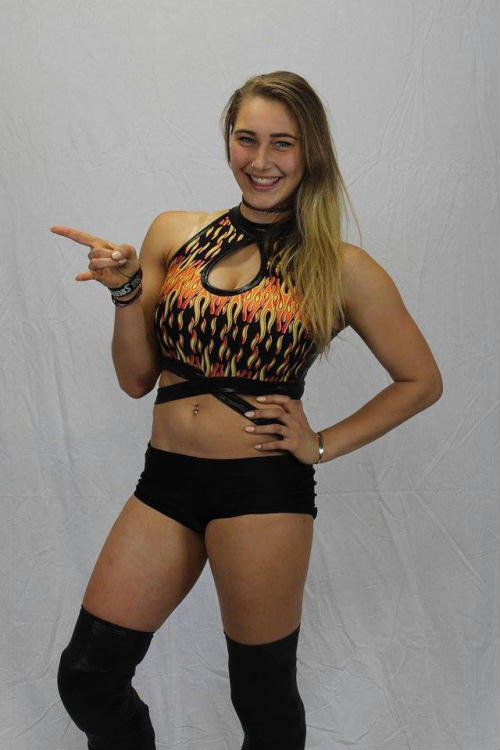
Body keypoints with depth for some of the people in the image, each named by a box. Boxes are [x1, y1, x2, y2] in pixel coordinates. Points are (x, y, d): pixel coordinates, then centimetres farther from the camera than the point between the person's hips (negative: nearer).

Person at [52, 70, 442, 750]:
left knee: (263, 695, 11)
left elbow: (422, 380, 7)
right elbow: (137, 379, 9)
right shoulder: (173, 234, 7)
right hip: (167, 477, 4)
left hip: (263, 486, -3)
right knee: (86, 679, 7)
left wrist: (323, 445, -2)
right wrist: (127, 291, -8)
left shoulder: (341, 268, -1)